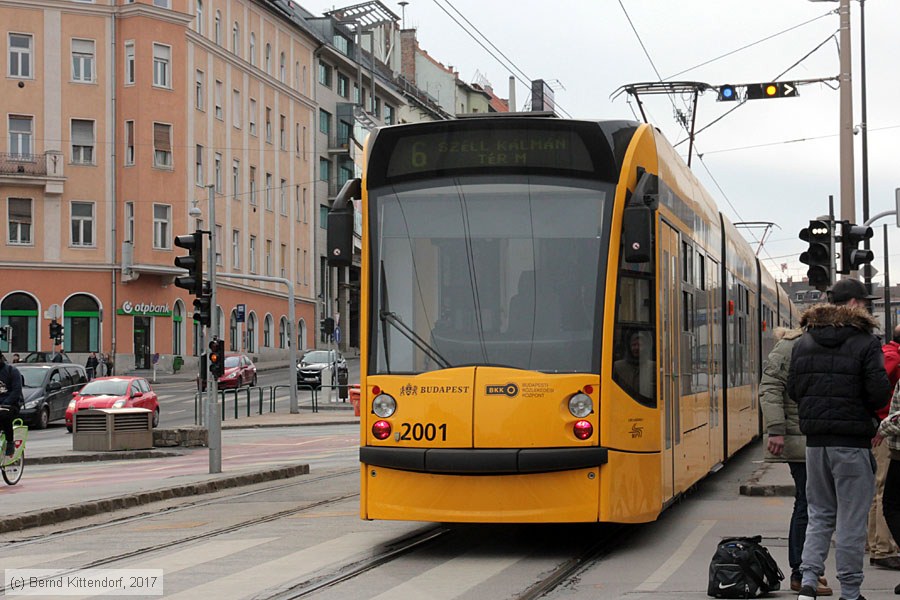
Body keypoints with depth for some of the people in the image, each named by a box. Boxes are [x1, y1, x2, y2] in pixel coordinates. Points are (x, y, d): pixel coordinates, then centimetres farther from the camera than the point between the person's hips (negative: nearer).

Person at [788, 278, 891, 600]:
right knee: (852, 519, 3)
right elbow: (879, 393, -14)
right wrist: (865, 408, 7)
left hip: (816, 440, 5)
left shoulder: (804, 342, 6)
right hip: (852, 443, -5)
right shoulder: (865, 343, -10)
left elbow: (793, 389, 8)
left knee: (819, 513, 15)